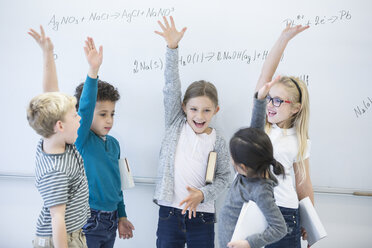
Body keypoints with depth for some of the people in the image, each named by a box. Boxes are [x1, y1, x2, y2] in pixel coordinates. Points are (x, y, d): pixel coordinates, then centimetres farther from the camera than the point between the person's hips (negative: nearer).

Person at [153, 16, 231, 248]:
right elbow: (172, 87, -6)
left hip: (202, 215, 0)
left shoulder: (218, 141, -1)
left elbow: (224, 176, 4)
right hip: (169, 211, 1)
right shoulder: (176, 124, 1)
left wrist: (203, 194, -14)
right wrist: (172, 48, -14)